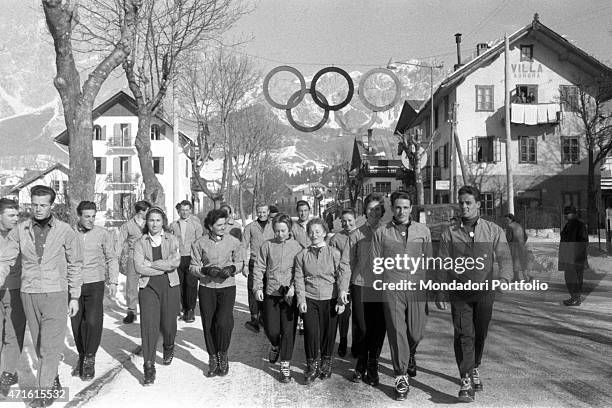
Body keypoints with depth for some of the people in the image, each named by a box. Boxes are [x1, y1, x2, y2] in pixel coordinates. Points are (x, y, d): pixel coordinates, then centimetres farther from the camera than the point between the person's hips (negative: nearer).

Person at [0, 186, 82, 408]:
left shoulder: (65, 231, -3)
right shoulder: (20, 231, 2)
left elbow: (75, 265, 3)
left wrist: (74, 297, 1)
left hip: (55, 293, -3)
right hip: (28, 293, 3)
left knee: (50, 345, -6)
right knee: (39, 345, 13)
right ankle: (54, 381, 31)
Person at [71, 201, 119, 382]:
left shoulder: (103, 234, -1)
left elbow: (112, 259, 7)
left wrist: (113, 281, -1)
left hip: (95, 284, -1)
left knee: (93, 321, -11)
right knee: (77, 324, 7)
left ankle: (90, 359, 5)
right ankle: (81, 357, 26)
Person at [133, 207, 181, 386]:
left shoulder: (172, 240, 4)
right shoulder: (140, 242, 4)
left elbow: (176, 262, -12)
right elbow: (139, 267, -8)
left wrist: (150, 263, -13)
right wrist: (164, 267, -10)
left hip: (170, 286, 1)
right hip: (148, 287, -1)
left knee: (168, 323, 8)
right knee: (148, 325, -8)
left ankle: (169, 348, 42)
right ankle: (149, 368, -3)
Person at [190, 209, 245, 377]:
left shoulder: (234, 242, -2)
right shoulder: (199, 244, -4)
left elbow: (240, 262, 10)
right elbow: (193, 267, 1)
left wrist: (232, 268, -11)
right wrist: (206, 270, -17)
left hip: (227, 287, -1)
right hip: (206, 287, 1)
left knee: (224, 322, -13)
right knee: (208, 324, 5)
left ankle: (223, 355, 13)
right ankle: (213, 359, 24)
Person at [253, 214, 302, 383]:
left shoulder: (296, 246, 1)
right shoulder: (267, 245, 3)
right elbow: (259, 268, 5)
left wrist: (293, 287, -14)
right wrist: (257, 287, -5)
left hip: (290, 295, -1)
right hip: (271, 293, 1)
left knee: (288, 331, 0)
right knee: (271, 329, 5)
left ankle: (285, 365, 12)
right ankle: (275, 346, 40)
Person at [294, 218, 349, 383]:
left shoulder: (334, 253, 1)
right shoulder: (302, 255, 5)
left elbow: (343, 275, -2)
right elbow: (299, 278, 4)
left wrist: (342, 296, -9)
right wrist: (301, 299, -4)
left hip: (330, 299, 0)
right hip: (309, 299, 1)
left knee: (329, 332, 6)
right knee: (311, 332, -4)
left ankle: (326, 362, 28)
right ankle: (312, 366, 14)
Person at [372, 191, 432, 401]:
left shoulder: (423, 231, 9)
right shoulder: (381, 233, 5)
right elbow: (375, 263, 8)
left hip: (416, 287, 2)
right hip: (391, 288, -1)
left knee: (416, 332, 6)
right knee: (397, 332, -2)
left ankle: (410, 356, 41)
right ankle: (401, 378, 8)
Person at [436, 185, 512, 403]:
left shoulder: (494, 230, 3)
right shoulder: (449, 232, 2)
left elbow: (504, 257, -3)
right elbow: (442, 265, 5)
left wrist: (503, 278, -22)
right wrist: (439, 293, 2)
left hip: (485, 290, 1)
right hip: (459, 290, -1)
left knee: (480, 334, 11)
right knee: (464, 334, -7)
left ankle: (474, 368, 36)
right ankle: (466, 381, -5)